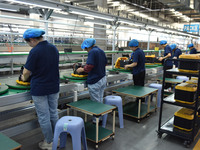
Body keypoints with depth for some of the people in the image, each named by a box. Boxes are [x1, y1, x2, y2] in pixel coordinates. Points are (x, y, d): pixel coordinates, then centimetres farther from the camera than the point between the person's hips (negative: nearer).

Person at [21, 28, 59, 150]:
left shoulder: (35, 51, -18)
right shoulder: (54, 48, 3)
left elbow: (27, 72, -11)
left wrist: (24, 78, 10)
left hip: (39, 89, -6)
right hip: (54, 87, 7)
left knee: (43, 117, 8)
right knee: (54, 114, 18)